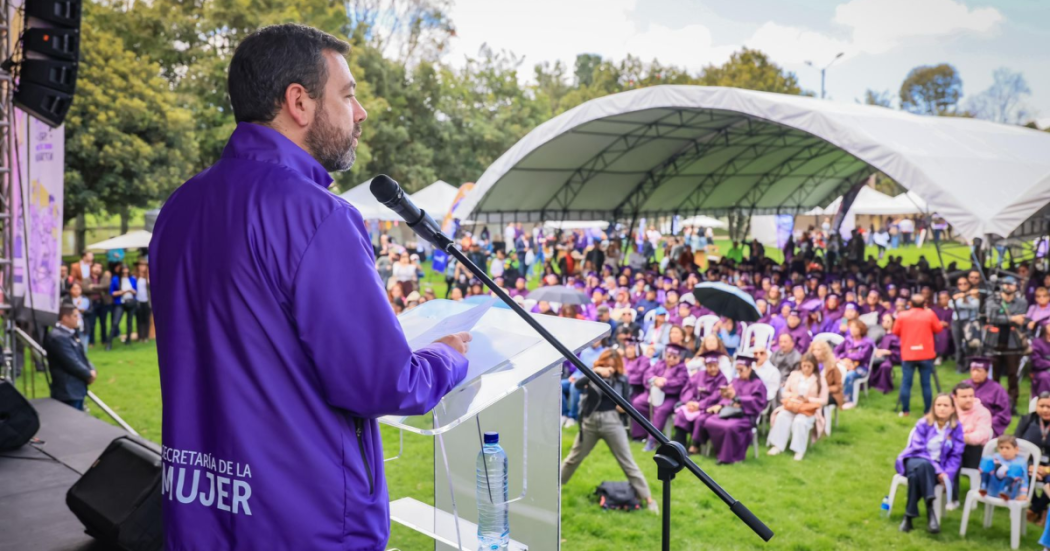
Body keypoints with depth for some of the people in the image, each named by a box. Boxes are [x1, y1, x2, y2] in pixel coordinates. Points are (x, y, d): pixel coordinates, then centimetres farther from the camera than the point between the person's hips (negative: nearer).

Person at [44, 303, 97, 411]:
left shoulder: (71, 333, 12)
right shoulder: (57, 337, -21)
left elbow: (81, 355, 17)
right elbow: (72, 363, -22)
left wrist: (91, 370, 0)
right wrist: (89, 375, -9)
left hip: (77, 388, 11)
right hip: (68, 391, -10)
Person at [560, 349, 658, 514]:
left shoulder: (621, 380, -2)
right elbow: (577, 384, -21)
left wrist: (624, 407, -19)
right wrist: (595, 372, -33)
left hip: (612, 422, -1)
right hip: (590, 421, 1)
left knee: (627, 462, 2)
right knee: (575, 457, 15)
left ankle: (647, 498, 6)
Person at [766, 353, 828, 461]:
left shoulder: (820, 380, 3)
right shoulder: (794, 375, 12)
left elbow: (823, 400, 0)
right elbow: (784, 392, 12)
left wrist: (808, 399, -16)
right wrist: (792, 395, -11)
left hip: (810, 409, -3)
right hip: (792, 406, 3)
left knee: (800, 421, -35)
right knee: (782, 416, -29)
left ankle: (799, 450, -31)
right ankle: (777, 446, -31)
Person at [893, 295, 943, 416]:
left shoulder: (902, 315, -2)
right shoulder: (930, 315, -3)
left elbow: (896, 332, 6)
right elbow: (938, 329, 7)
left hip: (908, 355, 0)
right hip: (926, 355, 0)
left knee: (906, 382, 4)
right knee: (926, 383, 5)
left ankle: (905, 411, 5)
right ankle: (927, 411, 8)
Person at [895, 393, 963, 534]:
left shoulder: (956, 428, 1)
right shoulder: (924, 423, -4)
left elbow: (956, 456, 1)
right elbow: (918, 449, -9)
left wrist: (947, 474, -16)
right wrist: (937, 470, -19)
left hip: (936, 467, 0)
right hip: (915, 460, 0)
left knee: (916, 475, -36)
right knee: (922, 465, -39)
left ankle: (909, 515, -30)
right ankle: (930, 510, -37)